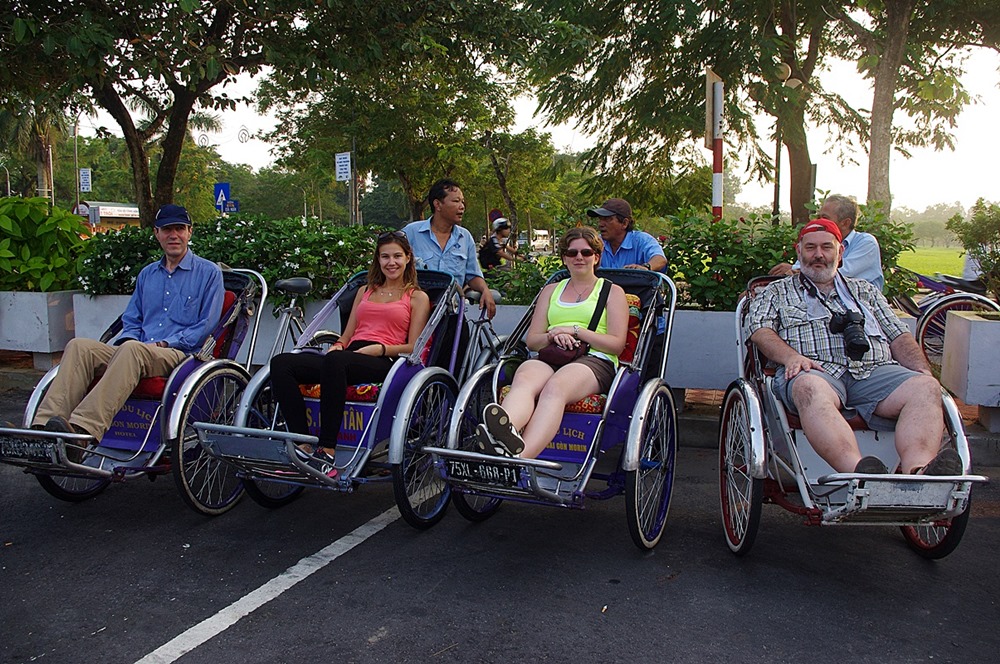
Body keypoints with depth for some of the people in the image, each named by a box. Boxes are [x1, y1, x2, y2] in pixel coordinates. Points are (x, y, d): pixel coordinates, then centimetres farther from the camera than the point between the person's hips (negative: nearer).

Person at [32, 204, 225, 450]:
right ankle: (44, 426, -36)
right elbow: (131, 320, 25)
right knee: (79, 346, -21)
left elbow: (206, 325, 1)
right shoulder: (147, 274, 26)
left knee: (133, 350, -38)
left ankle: (83, 428, -51)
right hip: (138, 355, 6)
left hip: (181, 355, -6)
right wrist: (129, 339, 1)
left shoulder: (208, 272, 9)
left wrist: (166, 343, -9)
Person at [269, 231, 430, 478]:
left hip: (385, 362, -6)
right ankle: (304, 450, -27)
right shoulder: (365, 291, 31)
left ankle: (327, 453, -37)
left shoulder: (417, 297, 15)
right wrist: (337, 345, 3)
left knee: (335, 362, -40)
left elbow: (413, 347, 4)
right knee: (281, 363, -20)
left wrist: (379, 348, -11)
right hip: (350, 355, 6)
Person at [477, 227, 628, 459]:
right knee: (524, 380, -36)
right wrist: (553, 336, -2)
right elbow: (531, 340, 21)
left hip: (594, 360, -3)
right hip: (550, 358, 3)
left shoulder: (612, 291, 19)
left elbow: (617, 344, 7)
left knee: (554, 388, -39)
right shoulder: (551, 290, 29)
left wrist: (575, 331, -5)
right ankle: (504, 431, -68)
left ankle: (519, 460, -62)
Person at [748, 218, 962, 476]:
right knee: (810, 388, -40)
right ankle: (858, 472, -59)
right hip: (816, 370, -3)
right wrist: (791, 356, -13)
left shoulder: (865, 290, 33)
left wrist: (923, 371, 6)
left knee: (926, 388, -28)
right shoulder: (777, 292, 25)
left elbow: (899, 336, 25)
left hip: (874, 370, 4)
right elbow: (761, 331, 7)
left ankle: (918, 473, -50)